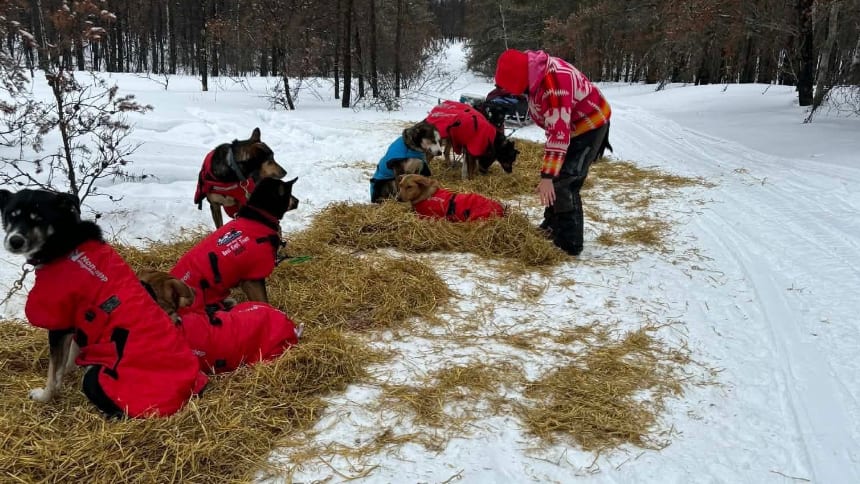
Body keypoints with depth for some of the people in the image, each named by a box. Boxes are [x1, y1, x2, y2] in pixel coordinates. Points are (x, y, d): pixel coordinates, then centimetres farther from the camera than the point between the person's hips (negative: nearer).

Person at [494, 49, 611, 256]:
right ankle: (552, 227, 31)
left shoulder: (553, 82, -36)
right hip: (570, 124, 10)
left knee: (563, 182, -15)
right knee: (556, 179, 16)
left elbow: (559, 132, -39)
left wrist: (547, 176, -40)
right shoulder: (537, 72, -6)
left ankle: (569, 243, -9)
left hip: (589, 126, -9)